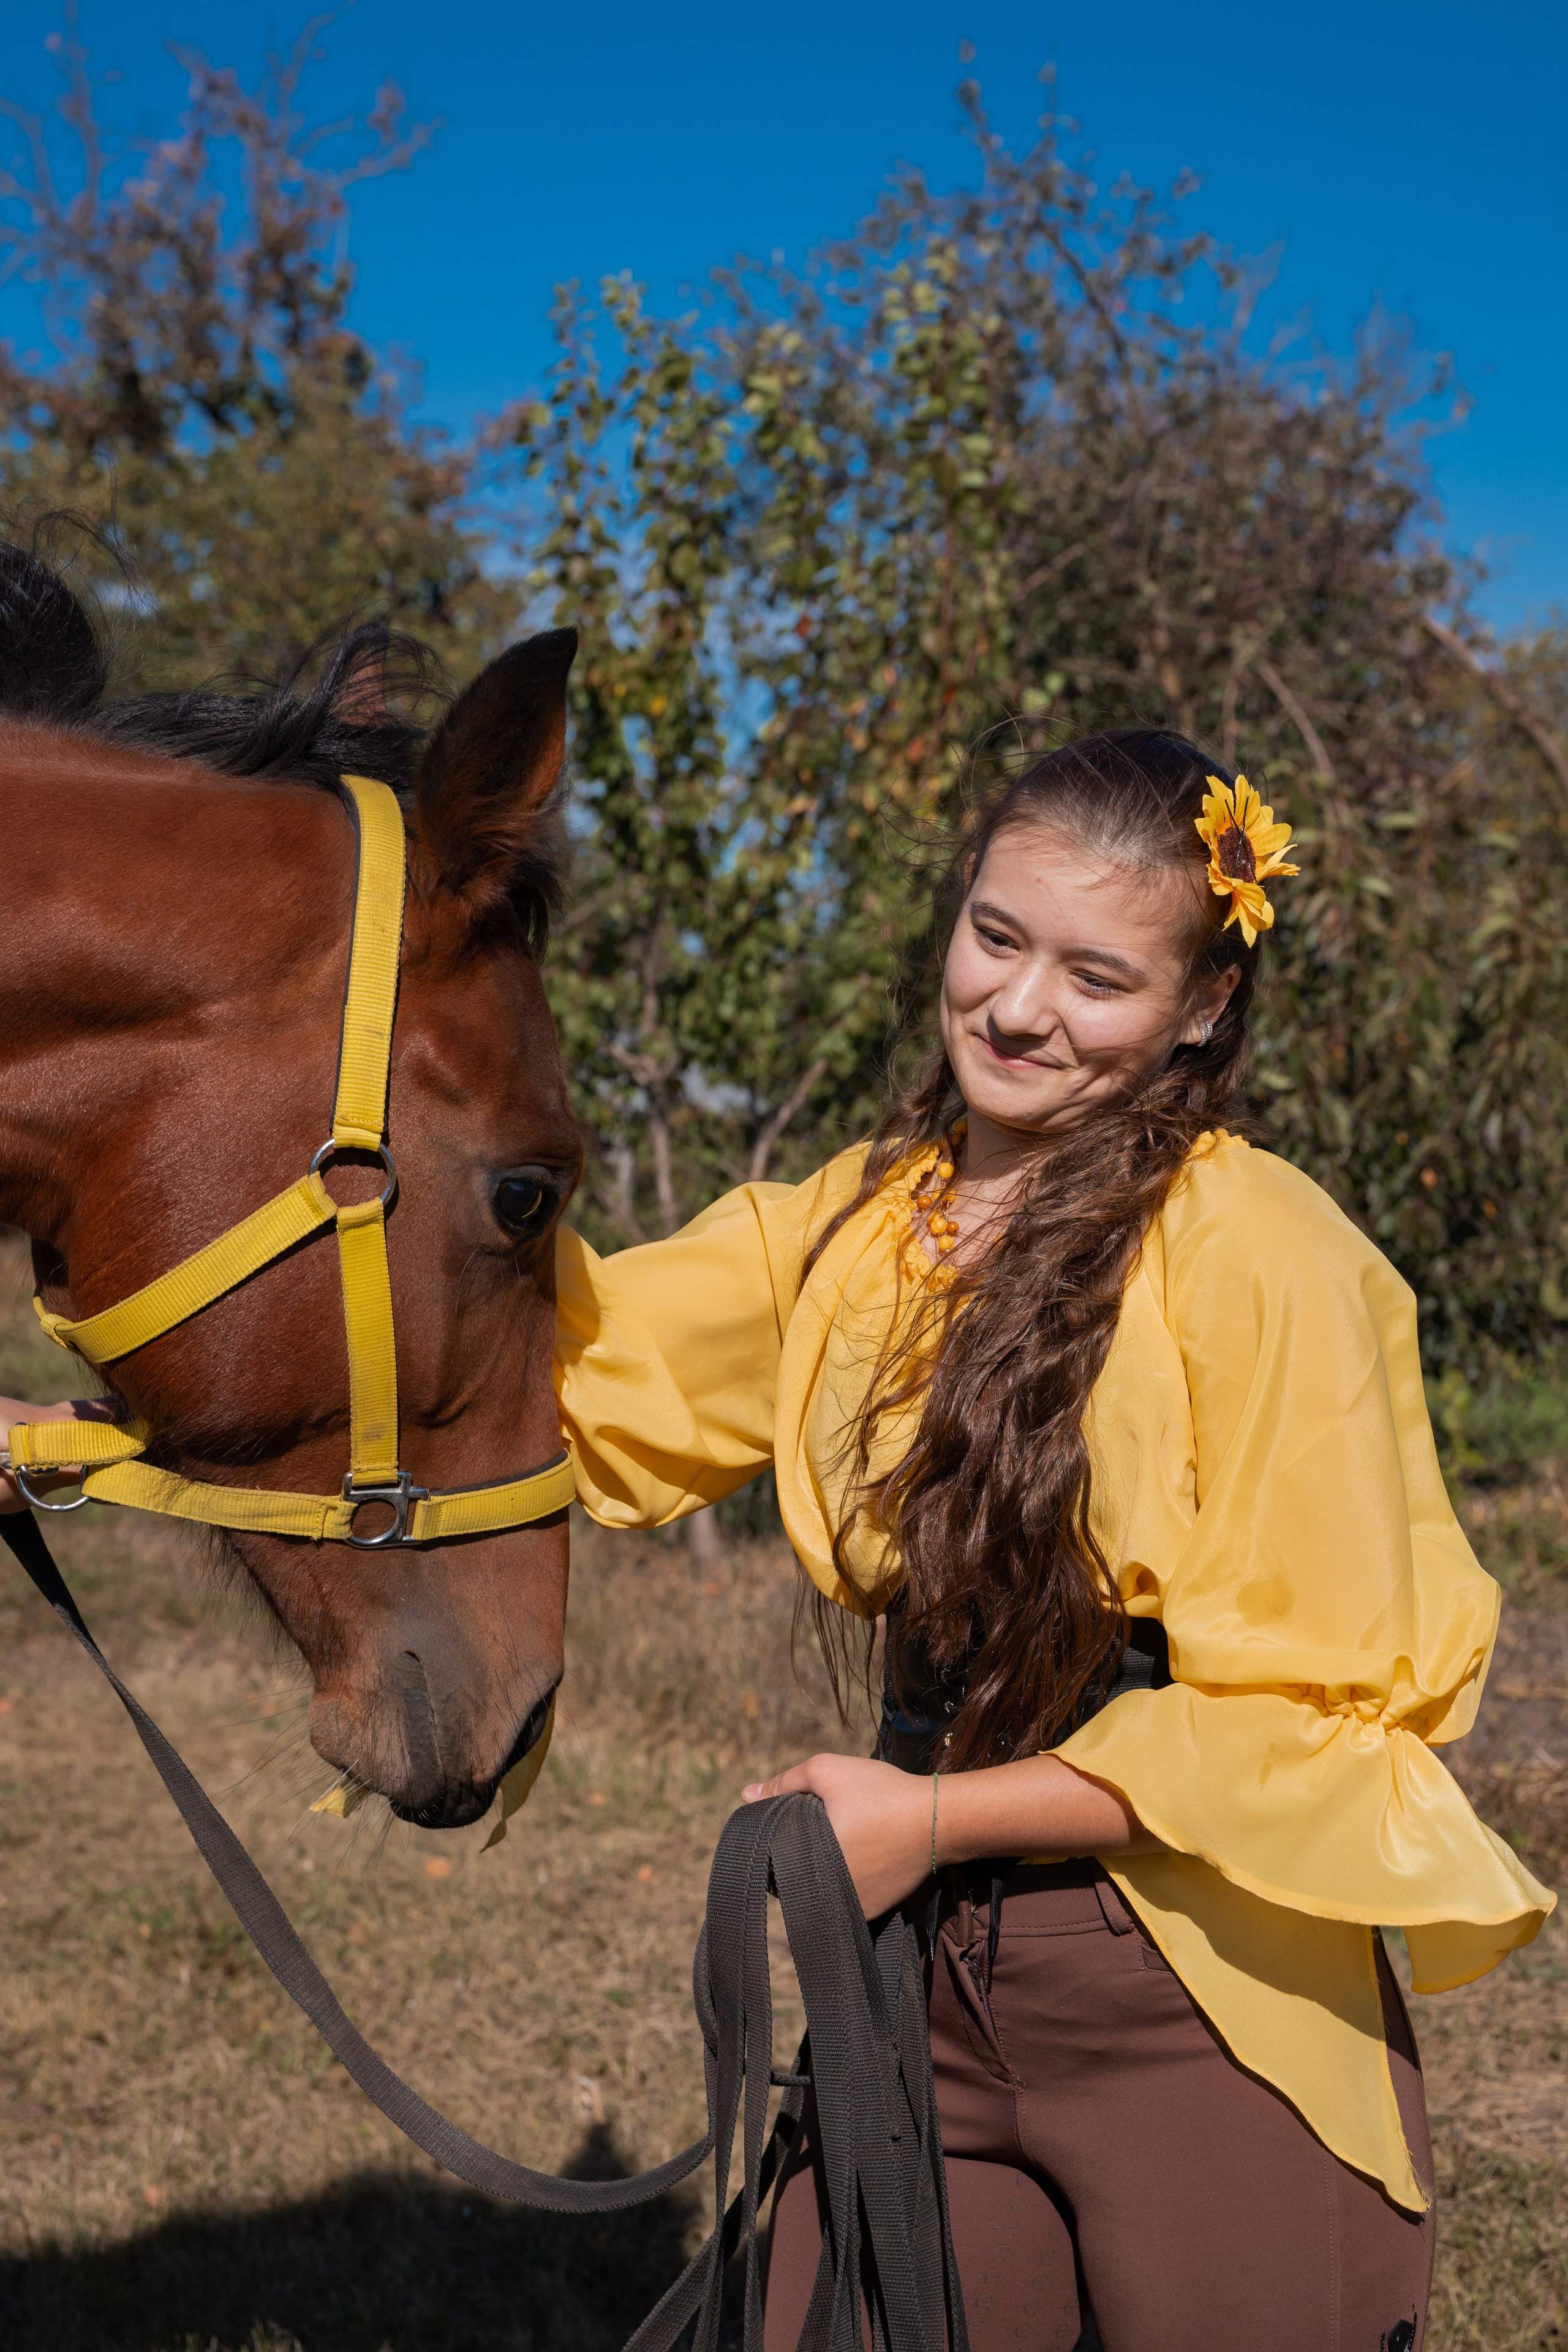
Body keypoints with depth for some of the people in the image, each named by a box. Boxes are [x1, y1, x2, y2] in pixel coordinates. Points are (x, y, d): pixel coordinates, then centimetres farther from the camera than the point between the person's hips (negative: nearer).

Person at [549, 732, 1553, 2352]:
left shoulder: (1257, 1251, -14)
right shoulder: (848, 1230, 7)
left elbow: (1309, 1717, -14)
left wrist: (939, 1817, -16)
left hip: (1211, 2015, -5)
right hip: (922, 1974, 5)